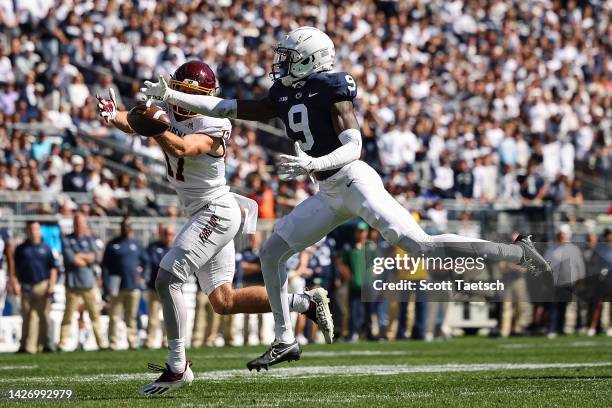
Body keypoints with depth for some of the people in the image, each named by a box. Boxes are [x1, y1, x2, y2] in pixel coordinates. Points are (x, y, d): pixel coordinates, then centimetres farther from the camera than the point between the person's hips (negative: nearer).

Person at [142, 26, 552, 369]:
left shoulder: (331, 89, -11)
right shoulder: (284, 97, 13)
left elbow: (353, 146, -17)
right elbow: (227, 108, 15)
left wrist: (312, 164, -33)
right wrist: (170, 95, 10)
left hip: (353, 180, -9)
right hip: (330, 193, 9)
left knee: (421, 244, -20)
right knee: (272, 252, 9)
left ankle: (515, 252, -13)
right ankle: (285, 341, 17)